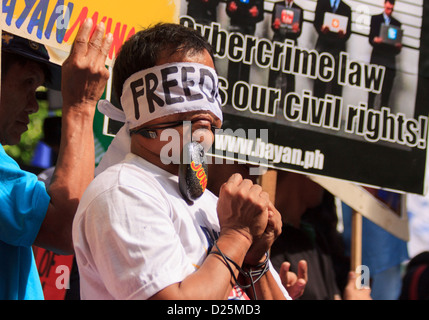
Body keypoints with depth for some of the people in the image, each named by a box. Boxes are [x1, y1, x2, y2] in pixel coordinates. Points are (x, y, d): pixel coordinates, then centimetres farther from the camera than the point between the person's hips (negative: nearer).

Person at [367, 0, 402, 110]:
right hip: (377, 58, -2)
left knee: (386, 92, -5)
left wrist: (398, 47, -7)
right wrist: (375, 40, -19)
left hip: (390, 60, 2)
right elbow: (371, 37, 4)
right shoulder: (375, 19, 11)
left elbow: (398, 42, 16)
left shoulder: (397, 24, 17)